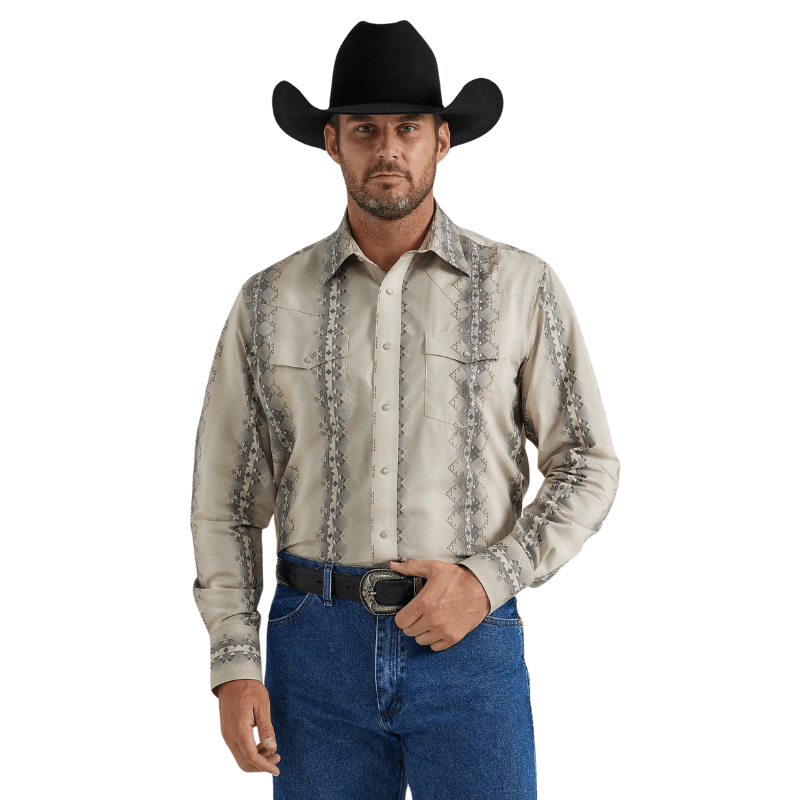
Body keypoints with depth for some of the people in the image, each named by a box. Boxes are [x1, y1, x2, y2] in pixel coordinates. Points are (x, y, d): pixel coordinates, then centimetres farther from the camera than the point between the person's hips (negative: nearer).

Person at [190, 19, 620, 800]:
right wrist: (234, 667, -2)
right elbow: (227, 497, 6)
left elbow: (588, 467, 1)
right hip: (319, 646, 2)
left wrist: (486, 583, -13)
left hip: (469, 643, -1)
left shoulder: (521, 288, -1)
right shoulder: (268, 302, 3)